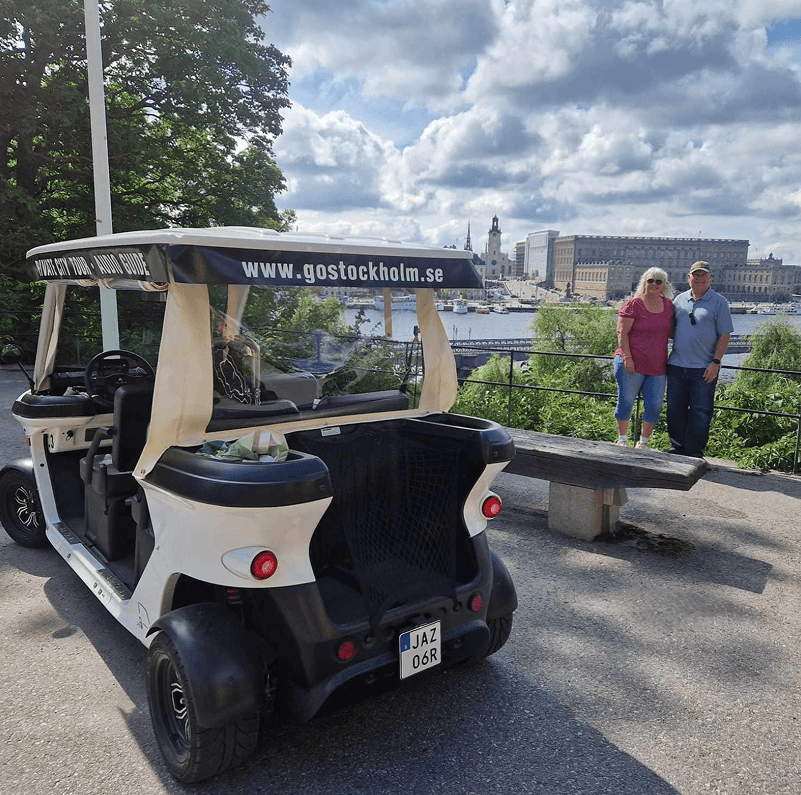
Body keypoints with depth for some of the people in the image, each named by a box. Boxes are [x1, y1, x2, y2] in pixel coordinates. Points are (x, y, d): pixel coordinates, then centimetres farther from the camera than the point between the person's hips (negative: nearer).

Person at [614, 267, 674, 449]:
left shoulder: (668, 305, 11)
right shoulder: (634, 304, -5)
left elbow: (670, 331, 22)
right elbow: (622, 333, -9)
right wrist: (627, 357, -17)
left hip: (657, 366, 5)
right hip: (632, 364, -5)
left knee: (655, 405, 3)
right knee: (626, 401, 2)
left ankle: (643, 442, 17)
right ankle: (622, 440, 17)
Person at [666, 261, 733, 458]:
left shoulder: (719, 302, 1)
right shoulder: (680, 299, 12)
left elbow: (725, 335, -2)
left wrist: (716, 362, -11)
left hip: (704, 368, -4)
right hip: (676, 365, 4)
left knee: (700, 412, 1)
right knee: (675, 409, 9)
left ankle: (694, 452, 9)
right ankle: (677, 447, 22)